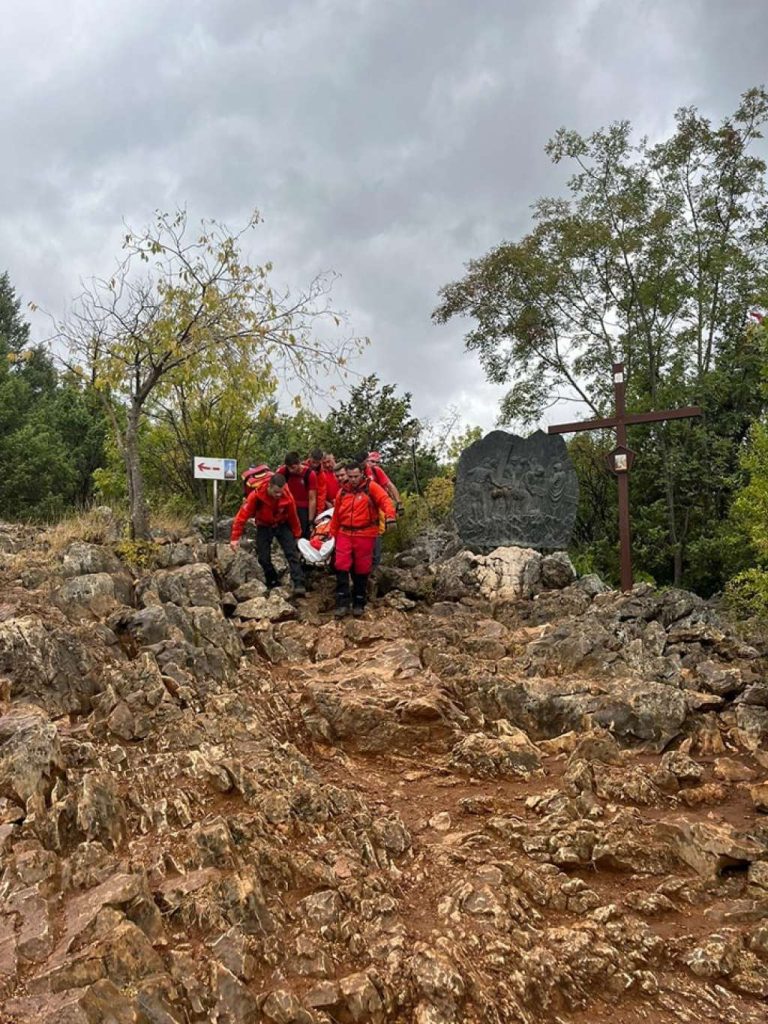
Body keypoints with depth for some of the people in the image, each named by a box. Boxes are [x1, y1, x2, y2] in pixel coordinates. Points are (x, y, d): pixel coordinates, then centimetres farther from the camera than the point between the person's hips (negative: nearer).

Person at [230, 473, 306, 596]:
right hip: (264, 527, 0)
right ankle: (273, 583, 19)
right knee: (263, 558, -1)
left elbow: (293, 516, -7)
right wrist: (235, 538, -27)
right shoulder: (257, 495, -29)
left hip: (282, 525, 0)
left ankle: (299, 585, -15)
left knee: (292, 553, -12)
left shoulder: (287, 497, -24)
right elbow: (243, 514, -26)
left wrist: (296, 536, 4)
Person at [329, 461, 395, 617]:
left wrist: (390, 516, -37)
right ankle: (342, 603, -2)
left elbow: (384, 500, -19)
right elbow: (336, 515, 19)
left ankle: (359, 603, 18)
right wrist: (333, 533, 21)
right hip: (344, 534, 3)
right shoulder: (343, 492, 11)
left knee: (361, 569, 5)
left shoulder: (371, 487, -2)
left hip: (365, 535, -3)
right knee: (341, 566, -7)